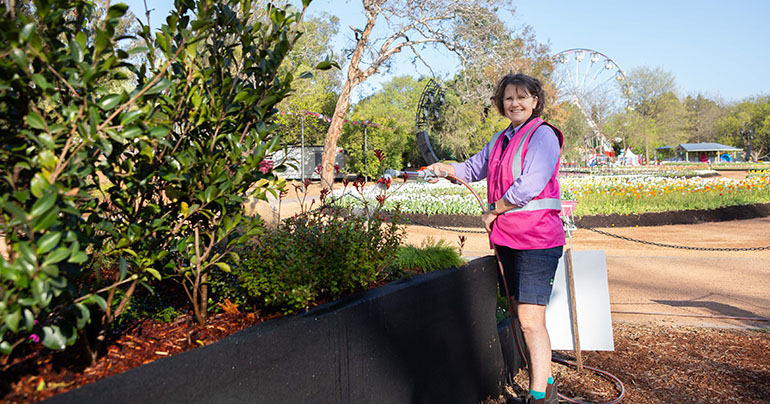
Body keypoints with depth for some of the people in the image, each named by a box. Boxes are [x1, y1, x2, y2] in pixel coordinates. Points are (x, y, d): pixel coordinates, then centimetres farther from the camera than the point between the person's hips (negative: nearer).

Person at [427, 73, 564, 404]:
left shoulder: (542, 135, -10)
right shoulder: (500, 140, 15)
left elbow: (531, 184, -20)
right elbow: (474, 168, 27)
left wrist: (495, 212, -11)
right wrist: (446, 168, 7)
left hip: (536, 239, -8)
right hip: (507, 239, 9)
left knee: (530, 320, -11)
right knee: (522, 316, 17)